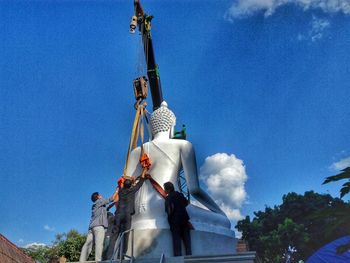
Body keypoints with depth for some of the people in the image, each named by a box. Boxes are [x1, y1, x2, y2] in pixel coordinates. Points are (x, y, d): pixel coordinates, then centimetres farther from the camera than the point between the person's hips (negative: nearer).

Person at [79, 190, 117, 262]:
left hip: (92, 226, 8)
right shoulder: (99, 201, 11)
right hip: (99, 225, -7)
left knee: (88, 244, -3)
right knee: (99, 243, -17)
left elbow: (105, 209, 38)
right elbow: (111, 199, 6)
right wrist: (116, 191, 19)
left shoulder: (94, 205, 32)